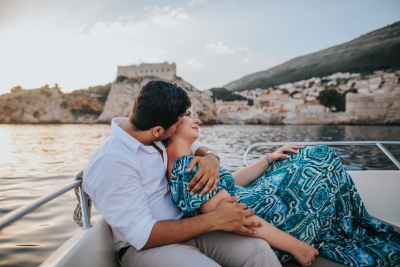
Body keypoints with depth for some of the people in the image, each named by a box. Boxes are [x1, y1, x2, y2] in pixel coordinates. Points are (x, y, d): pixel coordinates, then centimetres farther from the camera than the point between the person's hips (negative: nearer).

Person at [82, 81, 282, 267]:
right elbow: (143, 235, -25)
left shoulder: (151, 134, 0)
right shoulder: (111, 162, -22)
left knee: (259, 250, -15)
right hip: (143, 245, -6)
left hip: (184, 224, 7)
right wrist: (216, 220, -25)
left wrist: (210, 158, -10)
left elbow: (189, 144, 15)